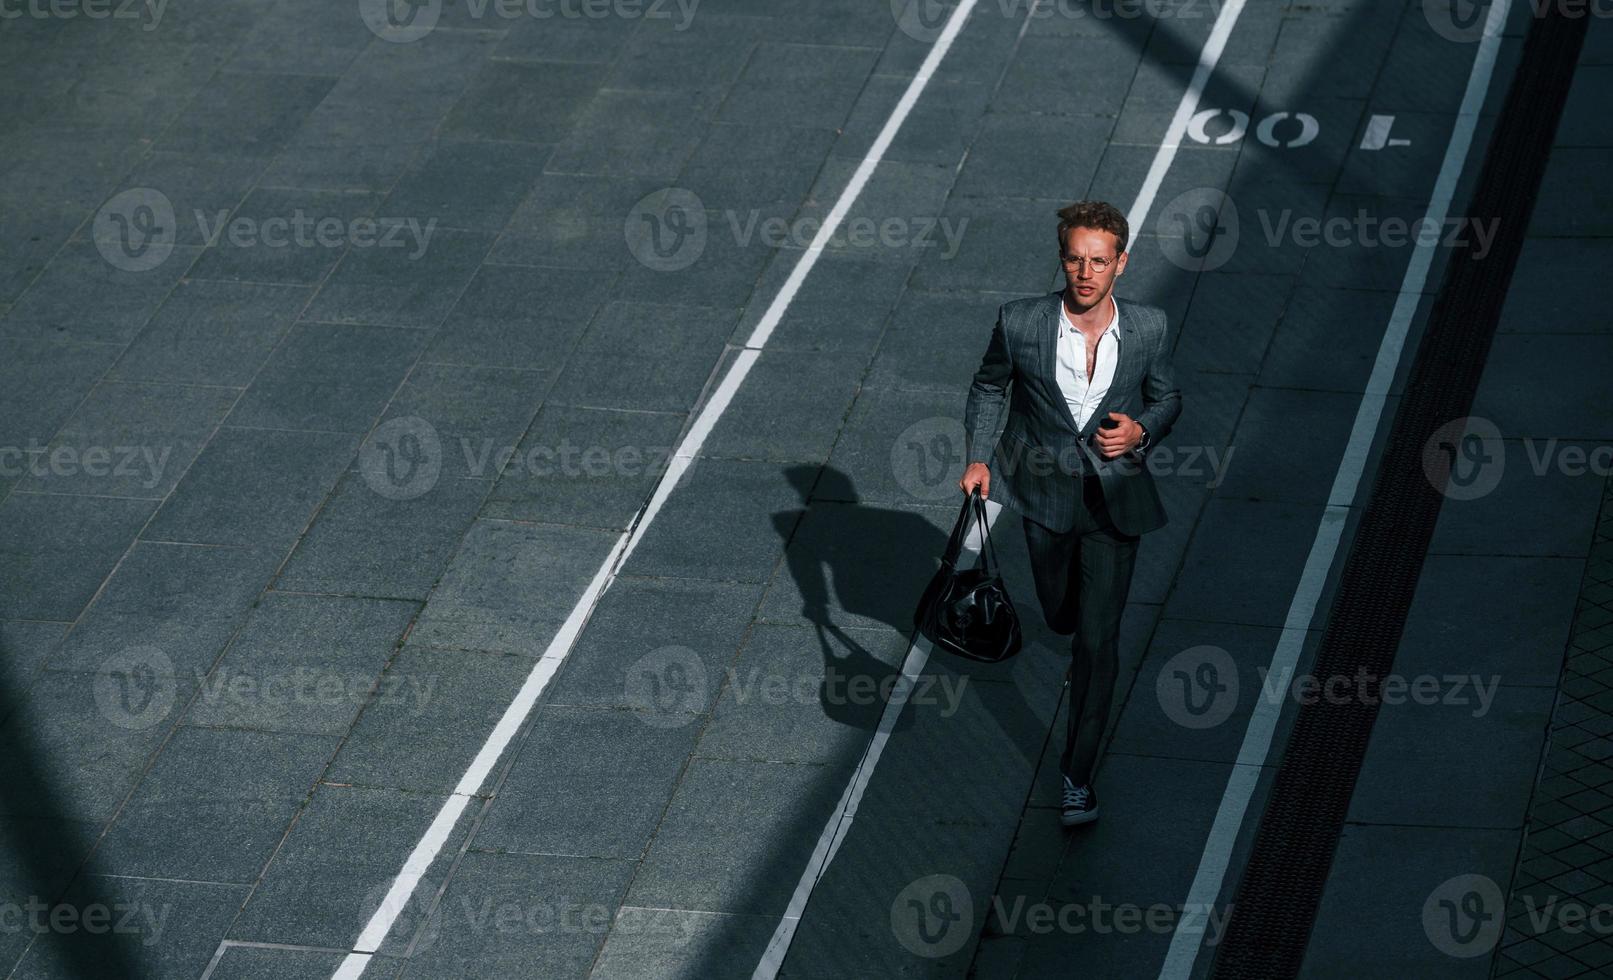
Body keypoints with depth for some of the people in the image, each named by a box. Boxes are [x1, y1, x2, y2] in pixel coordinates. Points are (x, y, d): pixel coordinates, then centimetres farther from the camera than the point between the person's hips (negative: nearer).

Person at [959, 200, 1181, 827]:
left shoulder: (1148, 328, -14)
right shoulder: (1021, 323, -15)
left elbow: (1167, 398, 3)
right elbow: (989, 386, 3)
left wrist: (1140, 431, -18)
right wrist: (977, 457, -6)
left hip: (1114, 499, -1)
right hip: (1044, 492, 1)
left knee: (1098, 638, -4)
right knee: (1062, 617, 19)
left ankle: (1078, 775, 7)